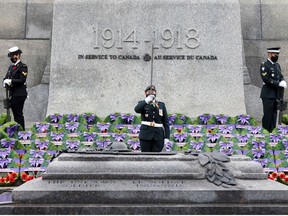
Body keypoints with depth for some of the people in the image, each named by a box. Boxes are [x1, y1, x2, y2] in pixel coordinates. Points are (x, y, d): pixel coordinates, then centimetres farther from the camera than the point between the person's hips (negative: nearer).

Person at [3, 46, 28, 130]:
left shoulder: (23, 66, -9)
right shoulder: (11, 66, 17)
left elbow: (22, 80, -17)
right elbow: (6, 77, 16)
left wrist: (11, 81, -21)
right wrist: (5, 82, -6)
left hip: (20, 94, -8)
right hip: (12, 94, 8)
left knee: (18, 114, -7)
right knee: (15, 114, 13)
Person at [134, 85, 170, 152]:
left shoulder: (161, 105, 11)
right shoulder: (143, 104, 6)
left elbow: (166, 122, 8)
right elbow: (137, 109, -19)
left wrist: (167, 136, 0)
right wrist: (146, 100, -23)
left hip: (158, 135, 2)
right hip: (146, 134, -2)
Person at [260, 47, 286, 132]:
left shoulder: (277, 65, 15)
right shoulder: (264, 65, -8)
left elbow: (281, 76, 17)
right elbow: (266, 79, -18)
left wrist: (283, 82, -6)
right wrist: (279, 84, -18)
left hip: (276, 95, 7)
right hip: (268, 95, -7)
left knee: (274, 115, 10)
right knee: (267, 115, -5)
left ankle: (272, 132, 17)